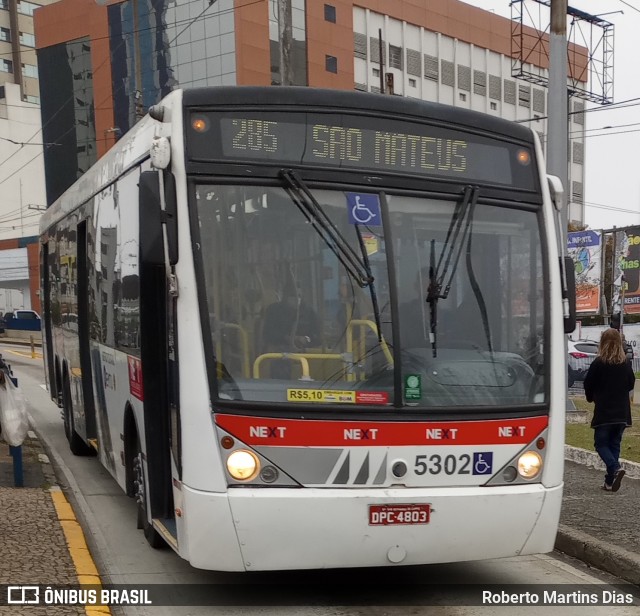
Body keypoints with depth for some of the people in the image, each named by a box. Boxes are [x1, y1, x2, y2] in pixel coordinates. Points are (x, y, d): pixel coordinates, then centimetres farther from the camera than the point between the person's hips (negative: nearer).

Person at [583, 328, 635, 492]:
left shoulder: (598, 363, -12)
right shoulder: (626, 364, 1)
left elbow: (588, 384, -5)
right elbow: (631, 384, 12)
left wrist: (591, 397, 15)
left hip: (604, 411, -4)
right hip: (622, 412, 4)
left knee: (601, 443, 6)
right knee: (614, 444, 12)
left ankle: (615, 468, -19)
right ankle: (610, 481, 13)